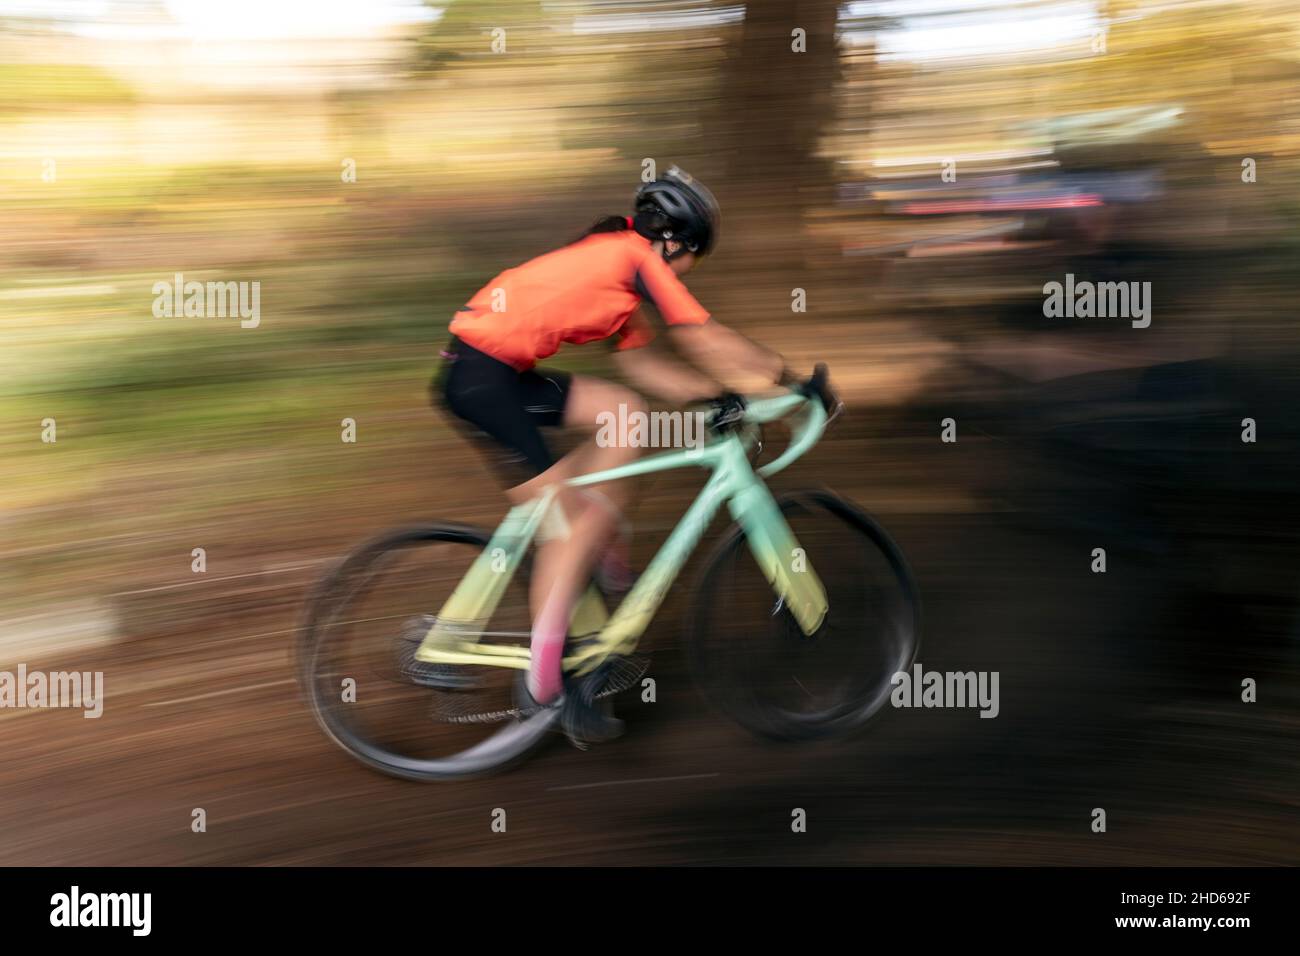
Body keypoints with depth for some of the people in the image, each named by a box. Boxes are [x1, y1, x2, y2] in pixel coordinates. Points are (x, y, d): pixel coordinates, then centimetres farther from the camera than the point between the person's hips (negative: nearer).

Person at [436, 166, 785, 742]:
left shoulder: (611, 260, 21)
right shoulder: (636, 257, -6)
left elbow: (640, 364, 21)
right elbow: (705, 339, -6)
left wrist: (713, 391, 14)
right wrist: (786, 377, 3)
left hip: (500, 372, 9)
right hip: (480, 375, -9)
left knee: (625, 415, 8)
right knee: (561, 516, -6)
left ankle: (597, 550, 9)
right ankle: (546, 676, -1)